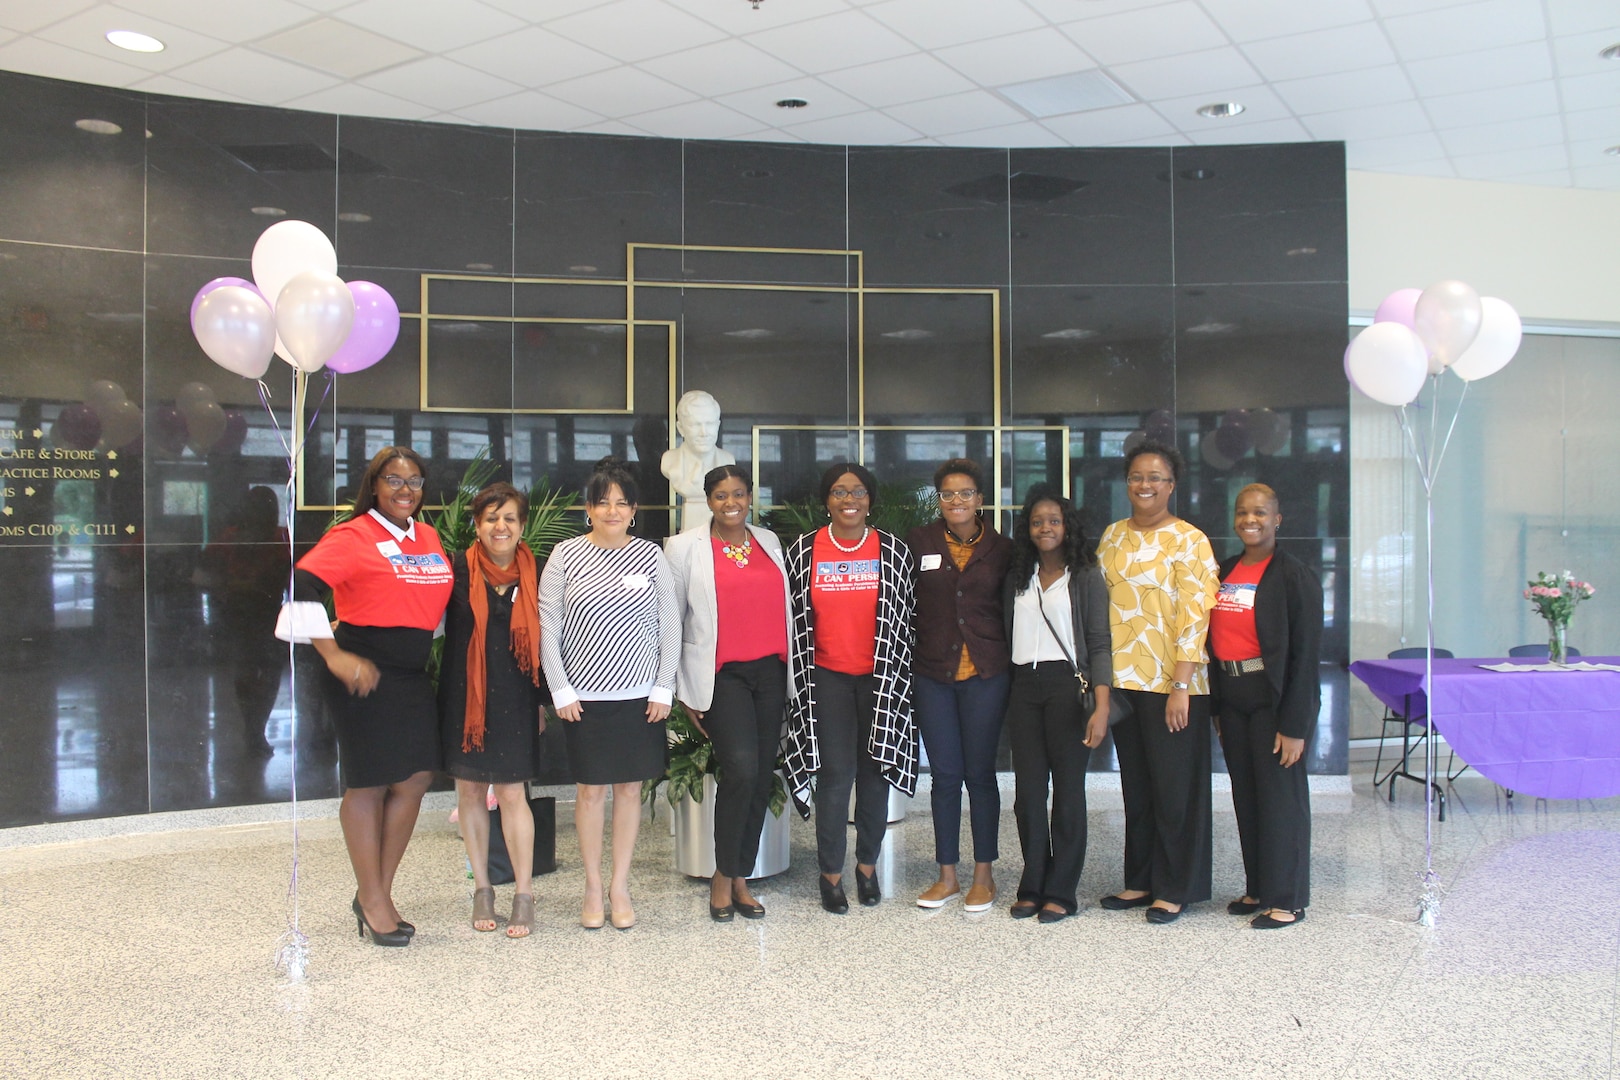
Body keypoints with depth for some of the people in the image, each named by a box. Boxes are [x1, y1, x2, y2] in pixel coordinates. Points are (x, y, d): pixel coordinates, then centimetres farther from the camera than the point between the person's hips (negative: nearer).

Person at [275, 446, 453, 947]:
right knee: (368, 784, 1)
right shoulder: (352, 536, -9)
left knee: (415, 778, 7)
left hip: (413, 674, 7)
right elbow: (302, 587, -19)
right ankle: (372, 901, 14)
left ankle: (377, 892, 22)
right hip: (365, 673, -7)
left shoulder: (428, 538, 12)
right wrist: (335, 656, -20)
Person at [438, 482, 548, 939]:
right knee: (470, 790, 8)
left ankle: (524, 893, 6)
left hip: (514, 699, -1)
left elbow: (542, 639, 7)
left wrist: (541, 700, 6)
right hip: (464, 695, 1)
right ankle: (482, 887, 20)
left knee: (511, 793, -3)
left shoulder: (533, 573, 2)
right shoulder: (458, 569, -1)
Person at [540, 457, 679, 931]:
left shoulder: (651, 555, 2)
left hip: (640, 696, 1)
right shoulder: (566, 555, -1)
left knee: (630, 787, 8)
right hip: (584, 696, -1)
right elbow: (547, 625, -1)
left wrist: (663, 688, -1)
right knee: (591, 789, 5)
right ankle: (593, 889, 19)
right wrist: (560, 690, -6)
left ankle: (620, 887, 20)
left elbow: (670, 624, 4)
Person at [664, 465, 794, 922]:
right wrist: (684, 692, 0)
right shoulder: (685, 547, 1)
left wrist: (789, 670, 12)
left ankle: (740, 877, 18)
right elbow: (672, 621, 2)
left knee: (762, 778, 5)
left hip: (770, 671, 5)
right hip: (721, 675, -5)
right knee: (741, 768, -19)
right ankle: (723, 876, 0)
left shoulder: (769, 542, 12)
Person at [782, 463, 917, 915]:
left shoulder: (893, 550, 2)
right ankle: (830, 872, 11)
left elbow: (904, 617, 5)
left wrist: (895, 675, 3)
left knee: (874, 770, 8)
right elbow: (795, 618, 4)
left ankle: (868, 865, 25)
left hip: (881, 675, 1)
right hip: (827, 677, -1)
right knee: (835, 773, -2)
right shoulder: (804, 551, 0)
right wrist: (800, 678, 3)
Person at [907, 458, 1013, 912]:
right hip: (932, 674, 1)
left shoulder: (1001, 548, 3)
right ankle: (947, 875, 18)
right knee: (945, 775, 7)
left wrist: (1010, 663, 1)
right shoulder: (919, 542, 2)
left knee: (980, 773, 5)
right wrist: (905, 662, 0)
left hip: (986, 674, -1)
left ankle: (984, 875, 18)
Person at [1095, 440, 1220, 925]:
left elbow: (1194, 617, -12)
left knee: (1174, 788, 3)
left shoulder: (1188, 540, -8)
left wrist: (1180, 688, -17)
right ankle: (1140, 880, 25)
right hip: (1122, 679, 6)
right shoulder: (1113, 536, 11)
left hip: (1171, 684, -6)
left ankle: (1175, 889, 15)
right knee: (1135, 785, 13)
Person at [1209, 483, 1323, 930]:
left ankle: (1286, 900, 12)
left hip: (1273, 698, -7)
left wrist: (1294, 725, -16)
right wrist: (1216, 707, 10)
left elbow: (1305, 654, -13)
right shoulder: (1225, 571, 10)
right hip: (1232, 696, 7)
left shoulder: (1293, 576, -10)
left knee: (1280, 796, 1)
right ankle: (1258, 888, 26)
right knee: (1246, 796, 13)